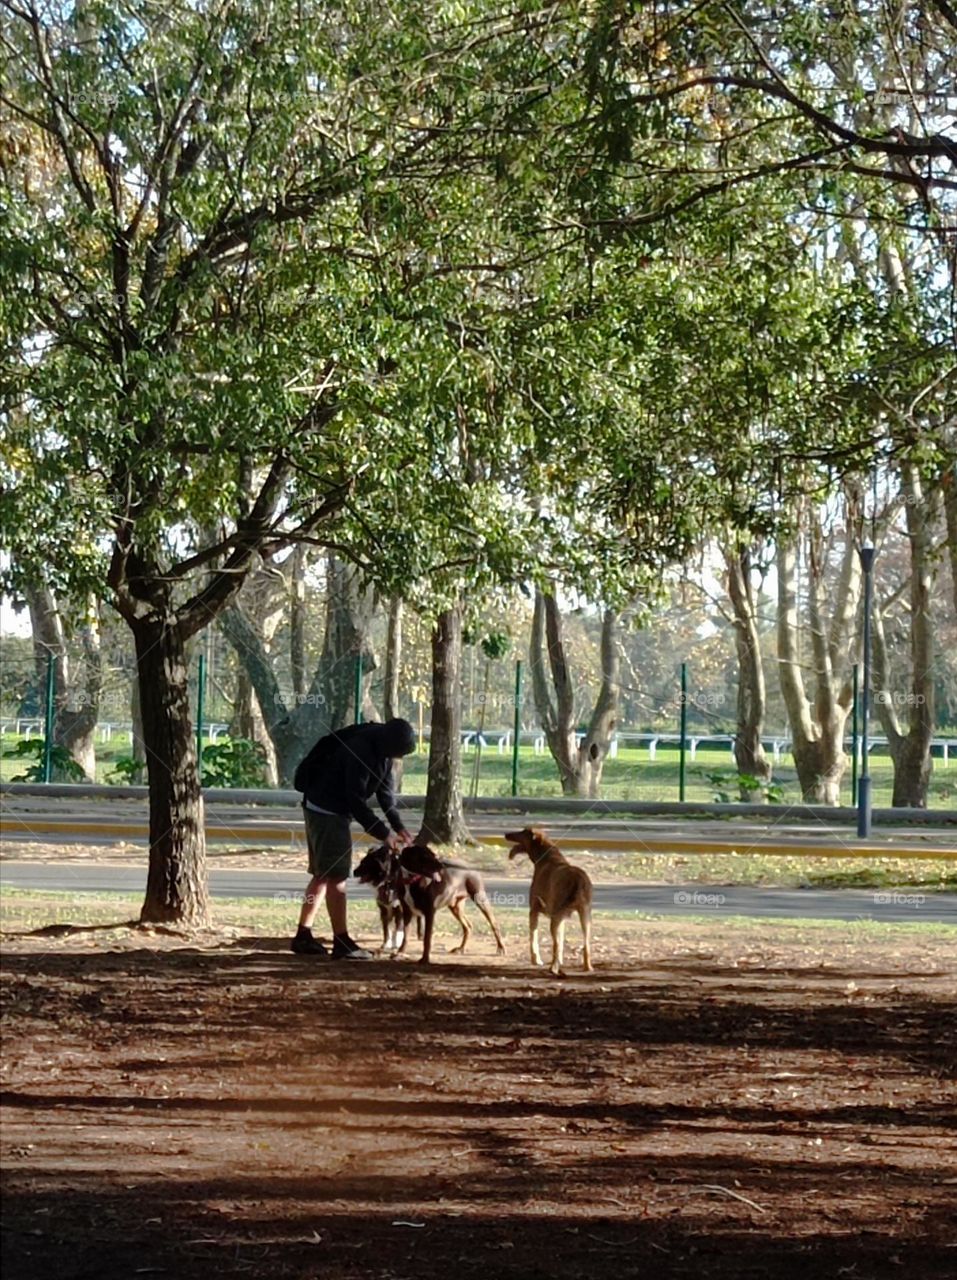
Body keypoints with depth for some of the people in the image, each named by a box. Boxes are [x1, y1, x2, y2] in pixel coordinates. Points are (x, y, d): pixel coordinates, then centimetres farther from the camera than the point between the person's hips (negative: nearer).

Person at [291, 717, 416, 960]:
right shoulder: (360, 751, -28)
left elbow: (385, 790, 8)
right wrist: (383, 833, -24)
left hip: (336, 811, 10)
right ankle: (342, 942, -8)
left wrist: (398, 826, -1)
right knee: (336, 876, -9)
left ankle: (303, 935, 17)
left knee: (324, 874, 12)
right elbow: (356, 801, -27)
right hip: (326, 810, -10)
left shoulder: (381, 750, 2)